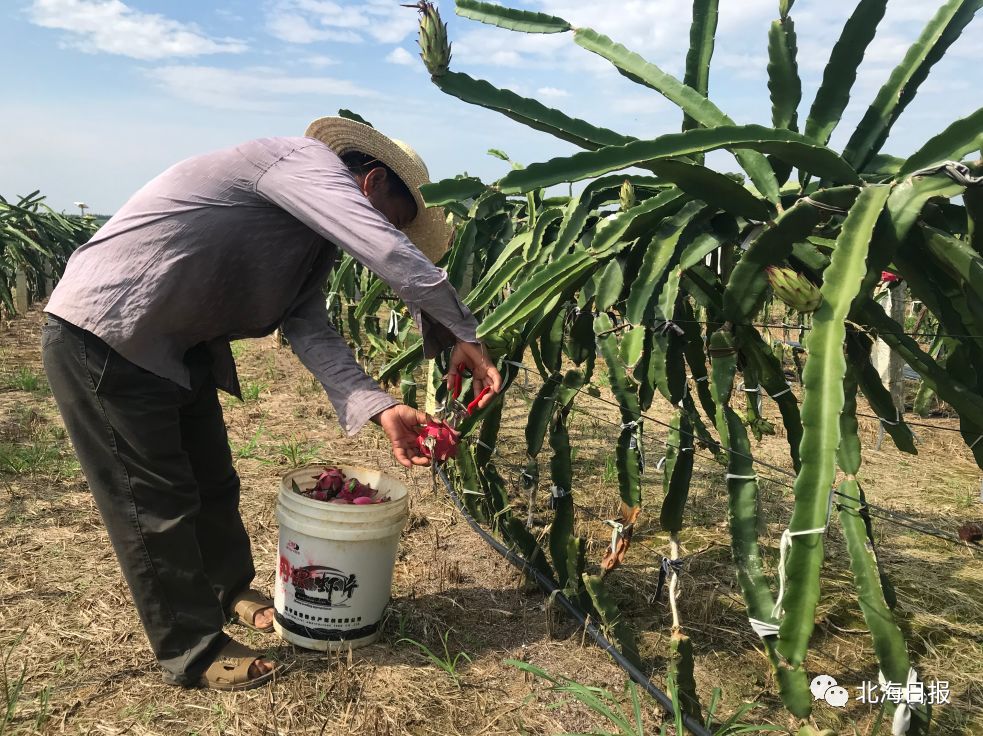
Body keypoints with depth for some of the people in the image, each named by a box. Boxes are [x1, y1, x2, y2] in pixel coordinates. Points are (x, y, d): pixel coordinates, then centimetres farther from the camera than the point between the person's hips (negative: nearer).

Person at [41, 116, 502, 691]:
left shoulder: (313, 242, 8)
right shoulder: (307, 162, -20)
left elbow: (310, 329, -3)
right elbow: (398, 258, -32)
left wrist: (382, 409, -15)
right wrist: (464, 338, -19)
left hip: (177, 348, 10)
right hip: (101, 339, -9)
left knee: (213, 483, 18)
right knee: (155, 504, 1)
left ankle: (231, 593, 41)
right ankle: (194, 654, 17)